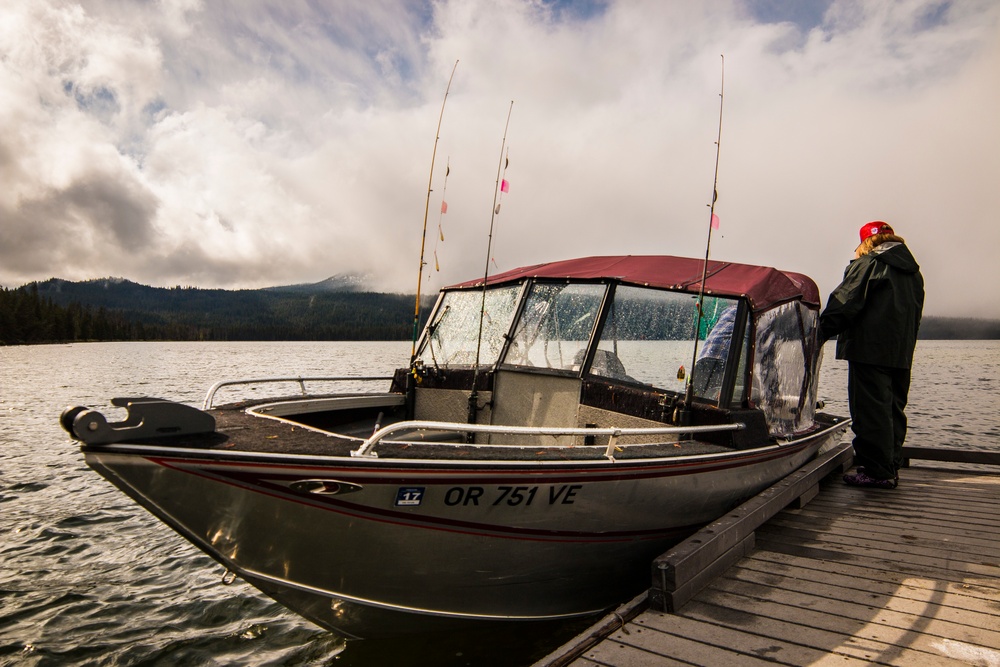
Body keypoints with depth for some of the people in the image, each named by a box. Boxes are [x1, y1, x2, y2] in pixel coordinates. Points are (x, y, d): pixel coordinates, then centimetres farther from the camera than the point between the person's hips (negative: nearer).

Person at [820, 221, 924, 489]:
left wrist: (823, 332, -10)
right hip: (901, 354, 9)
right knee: (893, 409, 13)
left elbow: (844, 303, -14)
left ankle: (876, 471, -6)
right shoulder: (913, 271, 20)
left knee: (871, 410, -7)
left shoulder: (868, 264, -5)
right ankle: (891, 469, 19)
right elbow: (915, 314, 23)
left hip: (869, 350, -8)